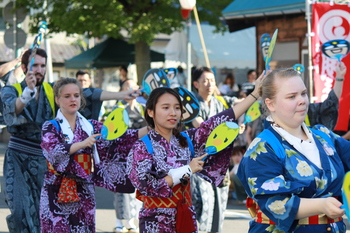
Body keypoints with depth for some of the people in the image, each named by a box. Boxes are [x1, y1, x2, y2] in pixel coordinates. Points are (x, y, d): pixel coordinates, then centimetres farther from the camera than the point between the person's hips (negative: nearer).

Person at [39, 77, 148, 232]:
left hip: (84, 192, 3)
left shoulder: (91, 126, 9)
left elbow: (118, 139, -1)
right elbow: (54, 151, -19)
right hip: (58, 192, -3)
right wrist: (83, 144, -31)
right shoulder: (51, 127, -1)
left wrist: (150, 129, -13)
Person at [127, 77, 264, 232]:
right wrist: (187, 170, -14)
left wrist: (254, 94, -4)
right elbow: (148, 187, -17)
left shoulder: (187, 140, 5)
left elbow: (220, 122, 0)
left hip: (186, 219, 4)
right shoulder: (142, 148, -8)